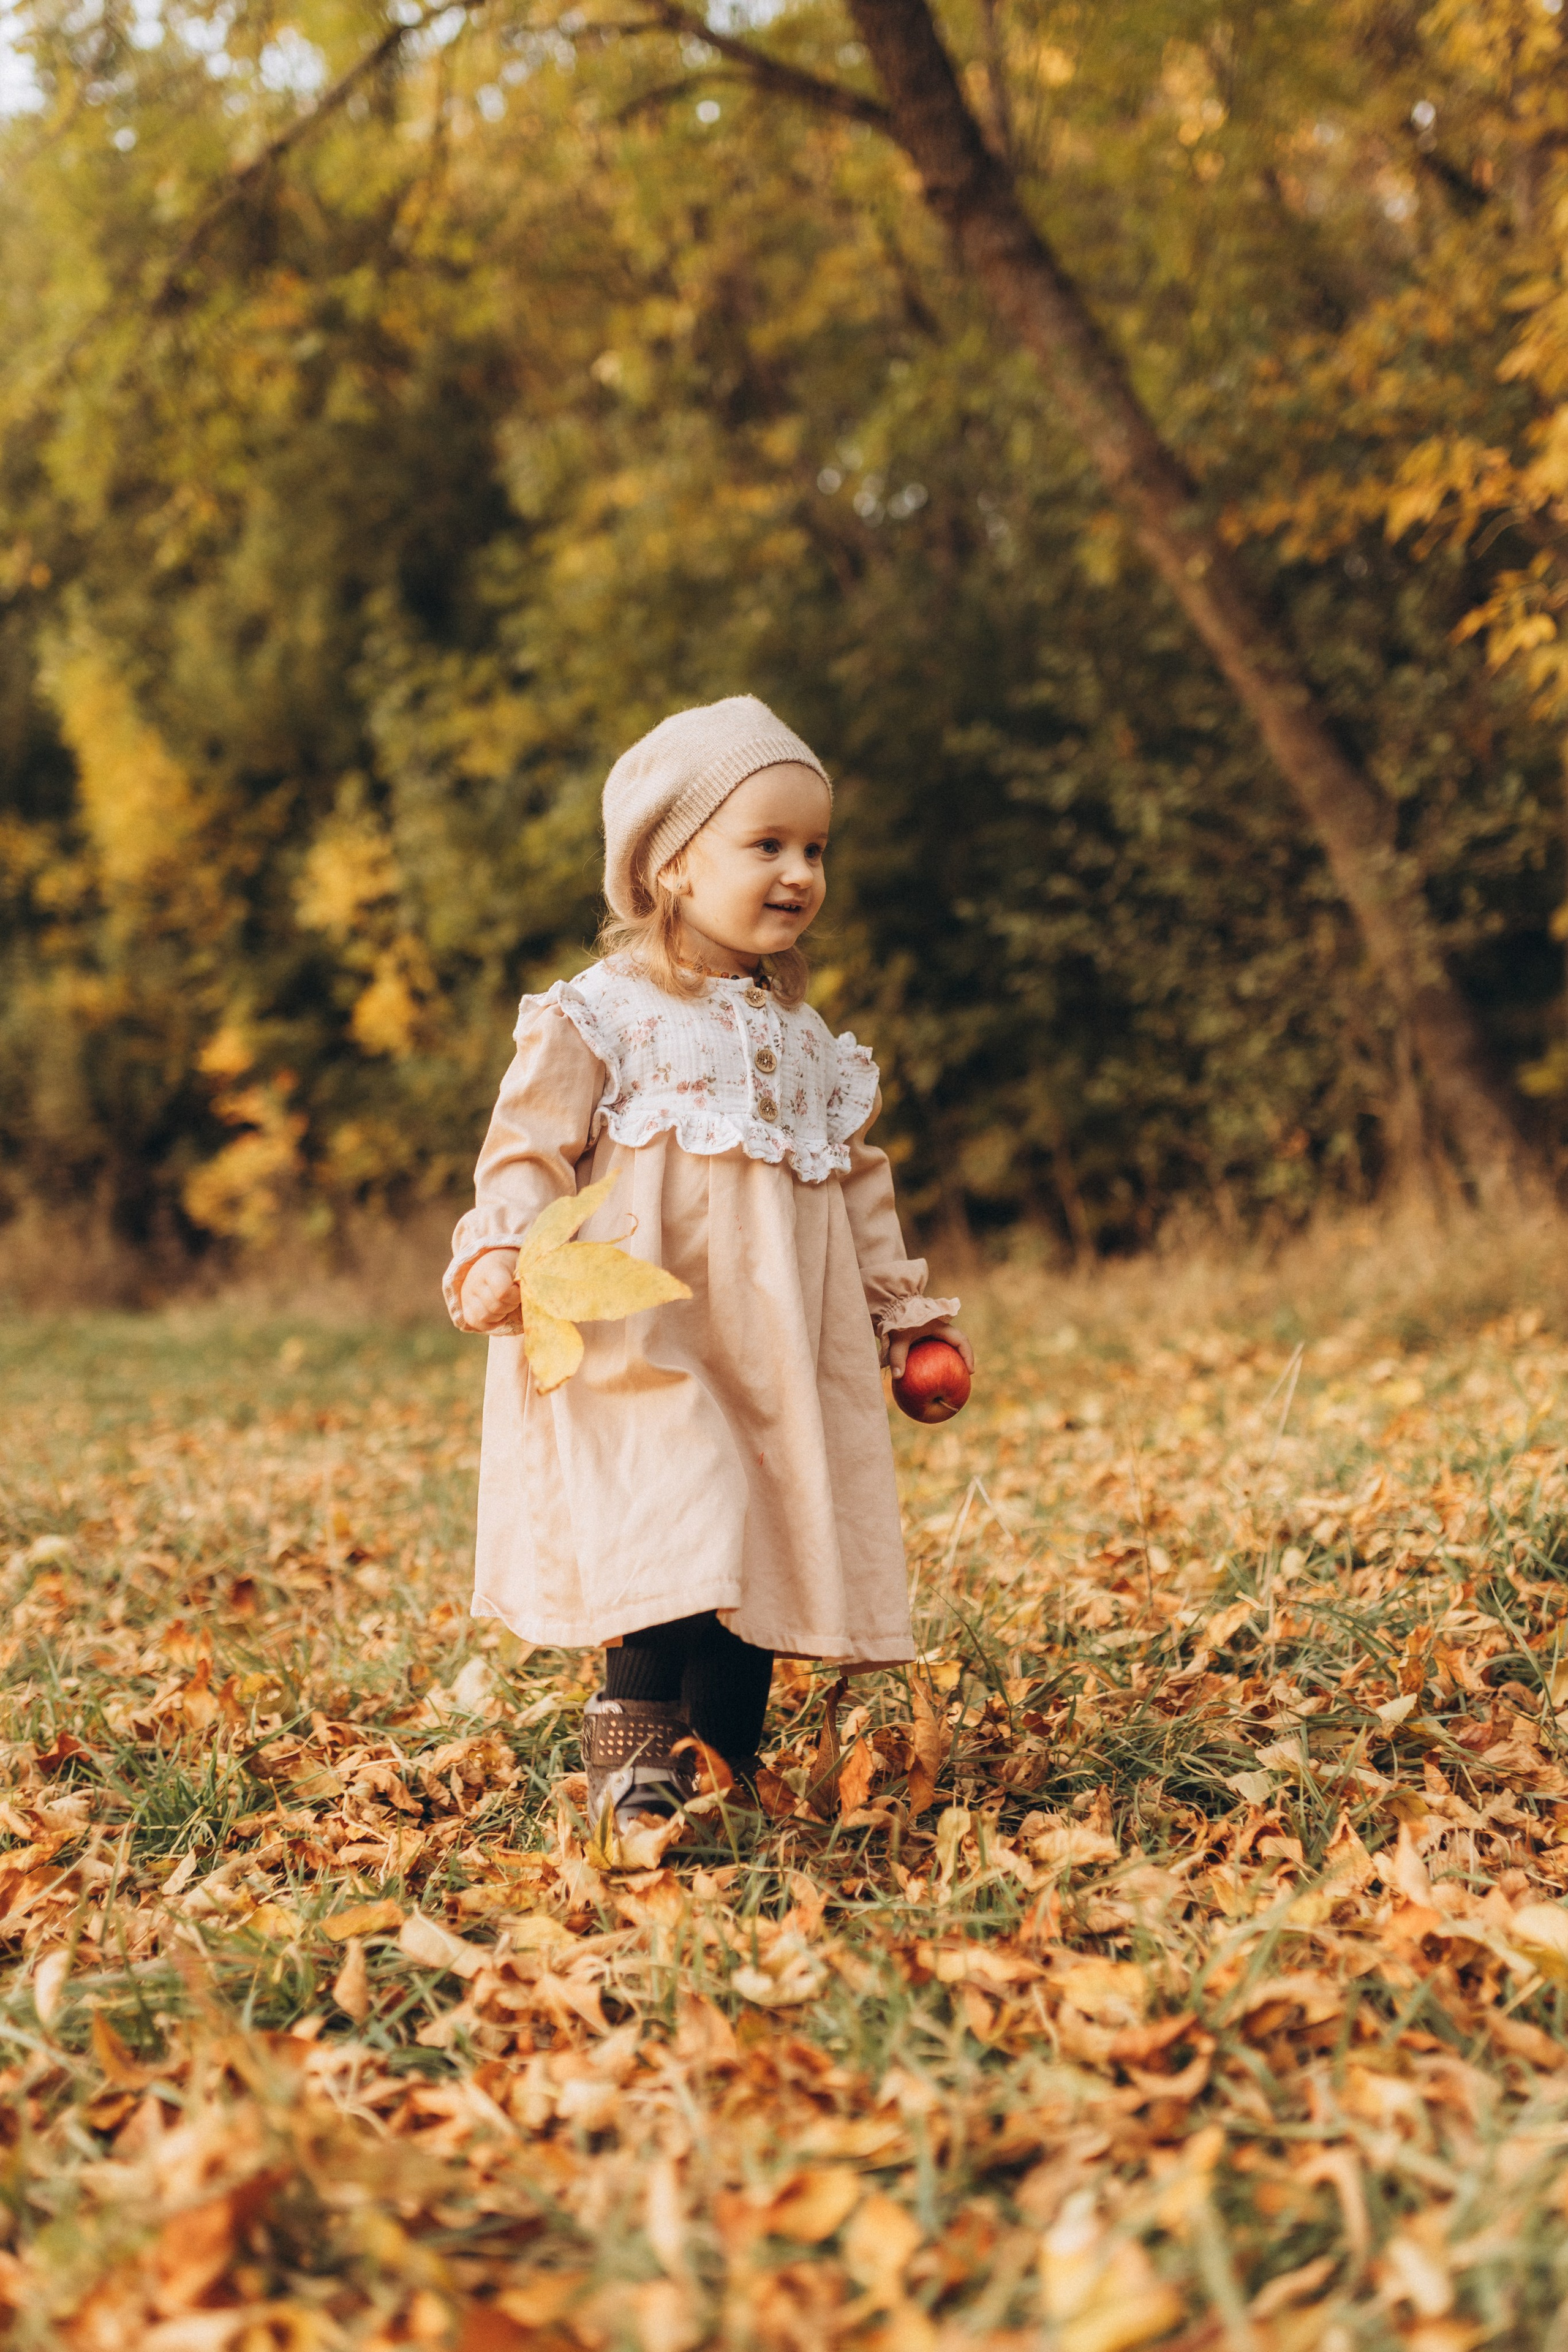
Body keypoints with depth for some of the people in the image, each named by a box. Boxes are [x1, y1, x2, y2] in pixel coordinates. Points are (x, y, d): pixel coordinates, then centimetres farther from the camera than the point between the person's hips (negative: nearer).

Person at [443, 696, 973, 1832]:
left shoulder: (807, 1041, 17)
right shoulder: (599, 1016, -3)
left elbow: (855, 1180, 24)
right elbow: (531, 1148, -7)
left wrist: (905, 1308, 22)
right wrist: (499, 1254, -24)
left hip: (779, 1355, 6)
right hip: (642, 1348, -6)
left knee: (766, 1557, 6)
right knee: (673, 1545, -19)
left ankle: (731, 1773, 19)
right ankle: (634, 1764, -11)